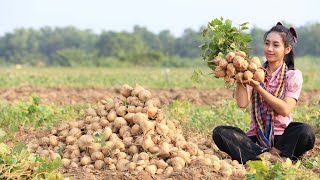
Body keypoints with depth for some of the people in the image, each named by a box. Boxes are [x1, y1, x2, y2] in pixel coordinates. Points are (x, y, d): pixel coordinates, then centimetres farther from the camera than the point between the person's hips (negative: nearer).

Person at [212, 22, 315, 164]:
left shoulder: (293, 75, 4)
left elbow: (285, 110, -10)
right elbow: (242, 103, -7)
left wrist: (258, 87, -14)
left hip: (282, 139, -2)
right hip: (255, 139, 2)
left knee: (306, 131, -33)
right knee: (219, 132, -25)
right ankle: (269, 158, -35)